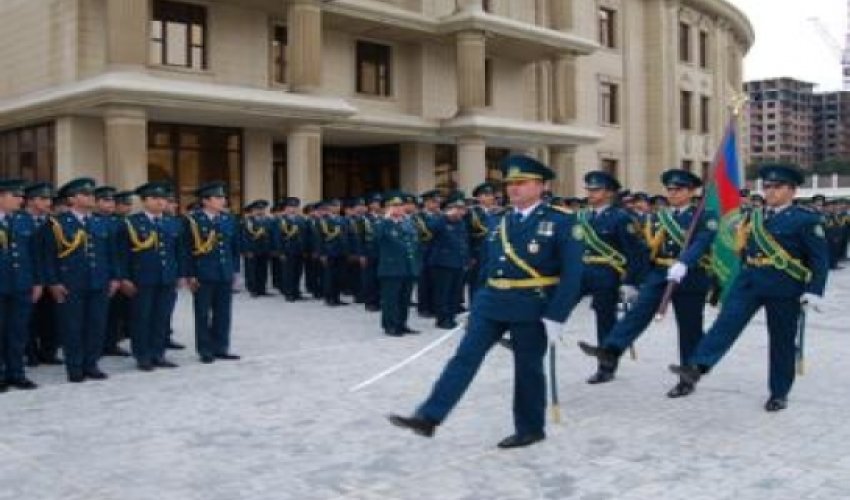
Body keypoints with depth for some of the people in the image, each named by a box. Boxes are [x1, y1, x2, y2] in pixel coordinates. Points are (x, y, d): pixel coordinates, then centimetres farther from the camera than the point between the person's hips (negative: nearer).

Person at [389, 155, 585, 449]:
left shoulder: (561, 222, -6)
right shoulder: (496, 222, 11)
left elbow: (572, 274, -10)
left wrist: (556, 316, -15)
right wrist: (476, 305, 15)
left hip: (532, 307, -5)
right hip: (491, 303, 5)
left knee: (527, 369, 6)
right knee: (465, 358, -2)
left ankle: (530, 429, 24)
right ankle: (428, 418, -4)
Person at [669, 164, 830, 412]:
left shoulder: (806, 219, -6)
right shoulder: (754, 216, 11)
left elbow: (820, 258, -7)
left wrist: (814, 291, -14)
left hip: (784, 289, -4)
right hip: (749, 281, 4)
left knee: (781, 341, 6)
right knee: (727, 322, -13)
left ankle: (779, 393, 19)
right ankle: (696, 367, -24)